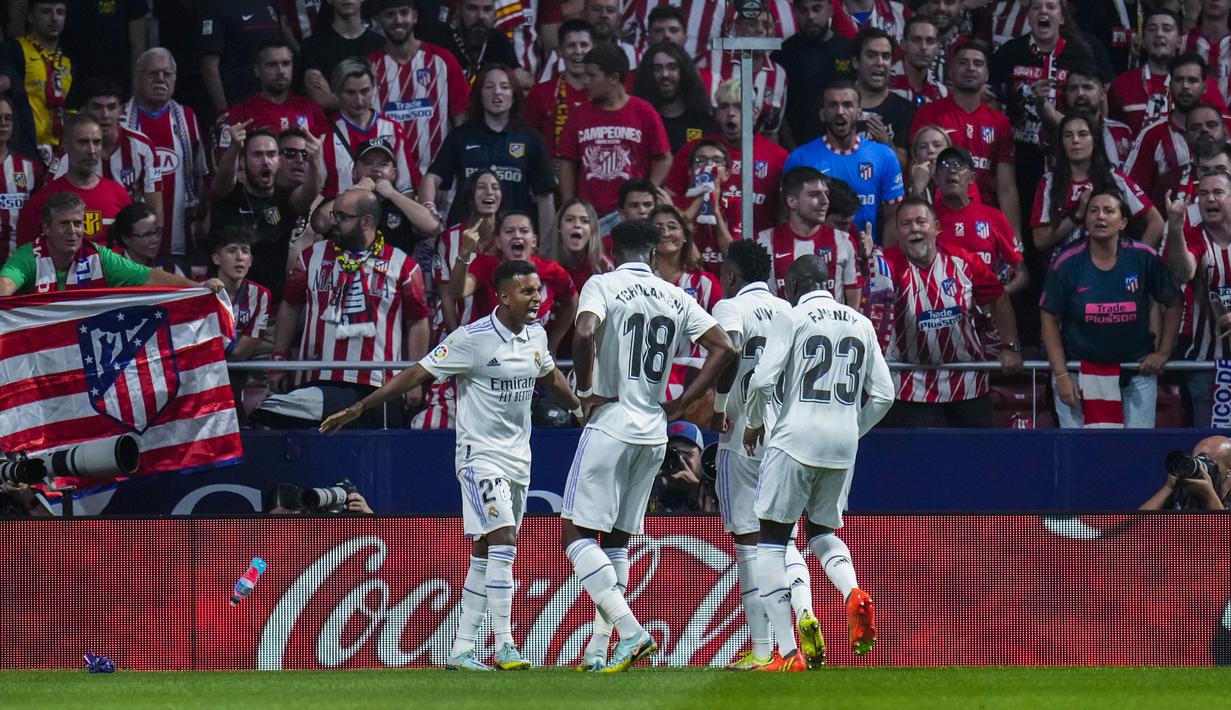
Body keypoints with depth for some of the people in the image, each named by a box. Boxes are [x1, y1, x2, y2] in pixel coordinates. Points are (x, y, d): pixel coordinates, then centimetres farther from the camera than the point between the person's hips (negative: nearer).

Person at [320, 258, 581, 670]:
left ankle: (461, 649, 14)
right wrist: (357, 409, -15)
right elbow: (417, 375, -14)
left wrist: (582, 410, 39)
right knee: (503, 540, -18)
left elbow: (550, 377, 26)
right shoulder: (473, 339, -16)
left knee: (486, 554, 9)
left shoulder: (536, 335, 5)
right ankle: (505, 646, -17)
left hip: (518, 458, 7)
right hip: (481, 455, -7)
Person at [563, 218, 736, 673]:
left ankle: (630, 630, -22)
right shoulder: (677, 298, 10)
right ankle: (598, 651, 10)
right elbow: (723, 348, 6)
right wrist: (680, 405, 8)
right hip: (654, 432, 6)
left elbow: (585, 335, -23)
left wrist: (585, 389, -8)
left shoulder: (604, 285, -5)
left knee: (578, 535, -6)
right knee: (616, 541, 13)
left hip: (611, 426, -6)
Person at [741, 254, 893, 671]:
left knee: (771, 541, 2)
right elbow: (883, 394, 12)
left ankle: (789, 653, -6)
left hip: (795, 438, -5)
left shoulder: (792, 319, -3)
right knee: (822, 531, 23)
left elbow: (763, 380, -12)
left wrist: (753, 422, 6)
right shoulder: (861, 324, 12)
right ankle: (854, 593, -9)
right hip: (843, 446, 5)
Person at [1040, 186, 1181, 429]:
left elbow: (1173, 303, 6)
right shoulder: (1067, 264, -7)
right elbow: (1050, 320, 0)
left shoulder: (1144, 259, -7)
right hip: (1079, 371, 0)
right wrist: (1061, 375, -5)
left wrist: (1163, 352, 2)